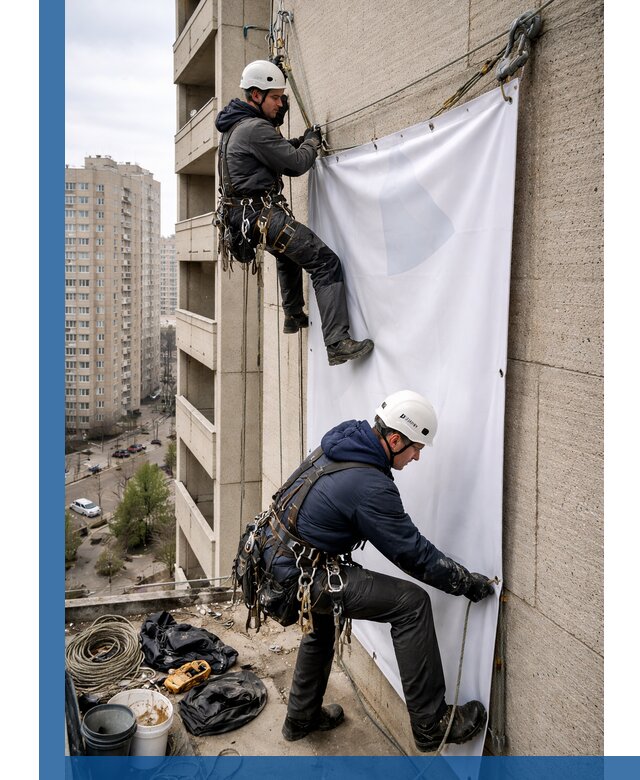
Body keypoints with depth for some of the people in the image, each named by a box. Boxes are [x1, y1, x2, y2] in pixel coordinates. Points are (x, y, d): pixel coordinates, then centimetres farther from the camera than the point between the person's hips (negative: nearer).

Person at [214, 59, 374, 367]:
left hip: (248, 216, 11)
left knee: (289, 253, 37)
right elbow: (297, 163, -15)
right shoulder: (256, 129, -16)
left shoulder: (236, 127, 16)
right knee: (326, 263, -15)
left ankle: (294, 316, 48)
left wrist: (300, 142, 12)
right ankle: (337, 343, -25)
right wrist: (312, 142, 4)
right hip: (266, 216, -11)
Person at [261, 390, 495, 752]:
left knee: (324, 623, 34)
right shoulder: (370, 486, -25)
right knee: (411, 603, -14)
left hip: (281, 555, 10)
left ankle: (302, 716, 52)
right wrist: (467, 582, -6)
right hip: (304, 574, -10)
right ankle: (432, 725, -4)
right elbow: (412, 552, -17)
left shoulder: (343, 440, 1)